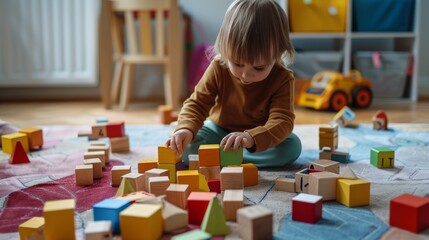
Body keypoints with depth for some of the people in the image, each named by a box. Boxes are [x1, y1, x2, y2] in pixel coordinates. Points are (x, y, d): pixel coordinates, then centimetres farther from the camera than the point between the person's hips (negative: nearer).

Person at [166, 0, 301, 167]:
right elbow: (197, 103, -16)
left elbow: (283, 121, -32)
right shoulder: (219, 68, -19)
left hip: (260, 135, 1)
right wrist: (186, 129, -39)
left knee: (293, 146, -29)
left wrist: (252, 138, -54)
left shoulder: (282, 79, -24)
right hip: (218, 131, 0)